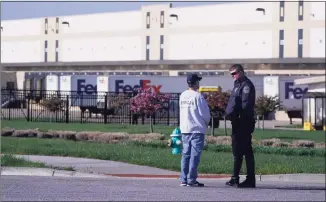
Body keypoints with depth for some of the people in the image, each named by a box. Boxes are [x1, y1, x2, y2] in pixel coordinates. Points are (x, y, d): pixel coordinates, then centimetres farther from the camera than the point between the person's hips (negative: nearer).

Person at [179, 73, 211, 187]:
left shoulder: (182, 96, 8)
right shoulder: (197, 96, -13)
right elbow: (205, 113, -11)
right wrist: (206, 122, 10)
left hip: (184, 129, 6)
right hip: (197, 129, -6)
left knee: (186, 154, 10)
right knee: (195, 155, -3)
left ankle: (183, 179, 8)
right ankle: (191, 180, -5)